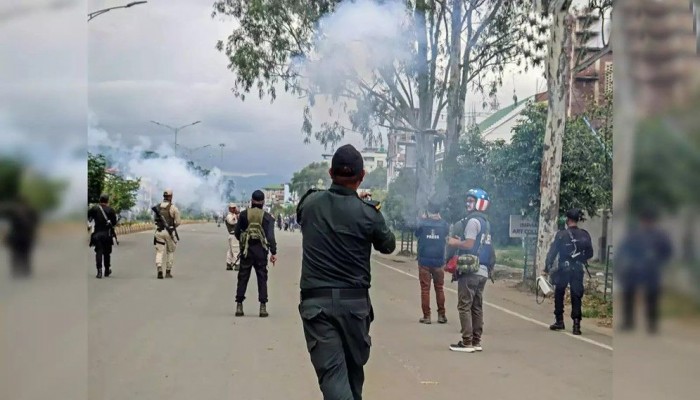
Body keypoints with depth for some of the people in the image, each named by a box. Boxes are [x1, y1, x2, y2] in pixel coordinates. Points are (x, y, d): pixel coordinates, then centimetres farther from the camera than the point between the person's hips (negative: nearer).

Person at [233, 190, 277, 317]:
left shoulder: (243, 214, 1)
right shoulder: (267, 217, -3)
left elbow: (236, 232, 6)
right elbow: (270, 236, -10)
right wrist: (274, 252, -9)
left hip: (246, 250, 1)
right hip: (261, 250, -1)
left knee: (243, 277, 8)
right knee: (262, 278, 4)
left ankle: (239, 306, 7)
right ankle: (263, 307, 1)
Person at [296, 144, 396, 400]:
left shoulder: (309, 203, -1)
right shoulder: (368, 213, -7)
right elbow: (388, 246, 9)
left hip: (316, 301, 0)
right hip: (355, 301, 0)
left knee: (332, 372, -6)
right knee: (354, 369, 19)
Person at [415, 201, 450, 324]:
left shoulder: (422, 223, -8)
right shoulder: (443, 224, -4)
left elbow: (416, 234, 11)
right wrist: (440, 219, 18)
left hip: (424, 262, -1)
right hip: (438, 262, 2)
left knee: (425, 289, 3)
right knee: (439, 289, 12)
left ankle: (426, 316, 1)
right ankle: (441, 315, 12)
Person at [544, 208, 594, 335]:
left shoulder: (561, 234, -9)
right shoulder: (584, 235, 0)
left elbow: (552, 252, -9)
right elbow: (590, 253, 7)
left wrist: (547, 268, -5)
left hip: (563, 269, -2)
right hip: (578, 270, 2)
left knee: (559, 295, 15)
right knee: (576, 297, 4)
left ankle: (559, 321, 17)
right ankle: (576, 325, -4)